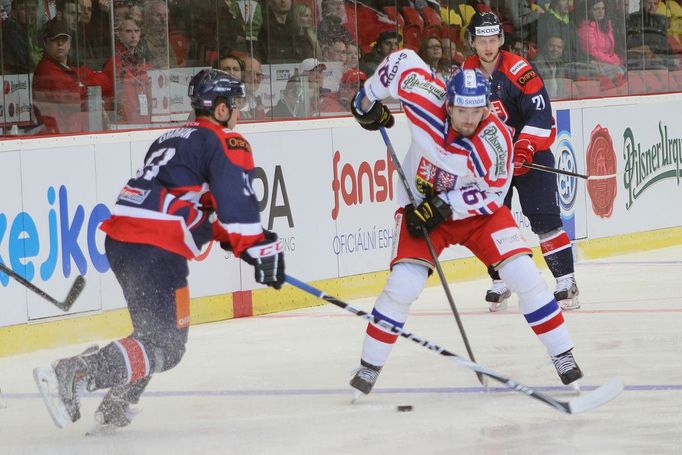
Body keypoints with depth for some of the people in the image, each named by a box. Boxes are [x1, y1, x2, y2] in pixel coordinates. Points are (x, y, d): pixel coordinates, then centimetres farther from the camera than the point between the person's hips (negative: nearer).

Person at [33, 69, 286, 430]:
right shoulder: (226, 144, 2)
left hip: (119, 237, 9)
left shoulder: (171, 139, 28)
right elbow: (238, 204, -12)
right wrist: (262, 250, -10)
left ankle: (114, 408, 14)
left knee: (159, 331, 25)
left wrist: (234, 240, 30)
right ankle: (72, 374, -26)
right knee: (164, 348, -10)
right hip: (156, 248, -9)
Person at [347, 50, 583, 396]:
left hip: (476, 209, 0)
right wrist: (368, 102, 0)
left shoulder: (494, 139, -27)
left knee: (522, 274, -12)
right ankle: (369, 366, 0)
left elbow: (493, 194, -16)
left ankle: (563, 357, 1)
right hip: (421, 204, 1)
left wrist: (444, 207, -26)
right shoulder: (426, 99, -25)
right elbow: (402, 60, -8)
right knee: (403, 285, -16)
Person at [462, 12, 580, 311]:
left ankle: (566, 281, -7)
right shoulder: (466, 74, 2)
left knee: (544, 217, -10)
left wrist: (525, 147, -27)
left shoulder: (519, 70, -16)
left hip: (530, 154, -5)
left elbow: (540, 113, -19)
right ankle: (500, 283, 14)